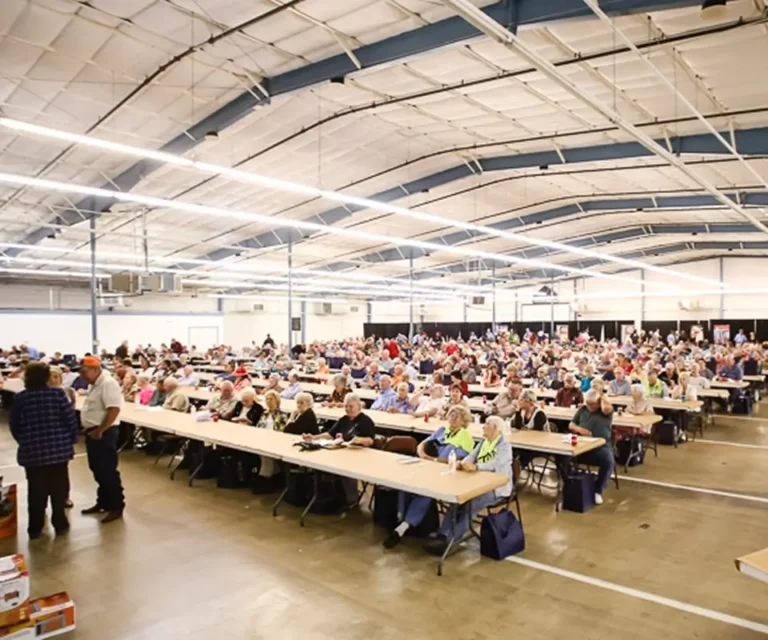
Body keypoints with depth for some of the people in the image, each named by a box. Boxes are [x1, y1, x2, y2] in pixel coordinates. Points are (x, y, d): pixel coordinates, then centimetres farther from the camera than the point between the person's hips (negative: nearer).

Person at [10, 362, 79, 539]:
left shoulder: (20, 398, -3)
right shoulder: (58, 393, -8)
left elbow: (14, 426, 5)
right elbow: (71, 419, -8)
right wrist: (72, 440, 6)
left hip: (32, 451, 1)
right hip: (59, 448, -1)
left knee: (36, 490, 11)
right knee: (59, 488, 11)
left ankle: (35, 528, 19)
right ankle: (60, 524, 18)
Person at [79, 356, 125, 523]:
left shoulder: (108, 383, -19)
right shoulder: (95, 384, 13)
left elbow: (114, 409, -27)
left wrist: (100, 431, -23)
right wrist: (90, 429, 12)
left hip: (103, 434, -10)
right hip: (92, 432, 10)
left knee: (108, 471, -3)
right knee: (98, 470, 18)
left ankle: (116, 507, 7)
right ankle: (103, 502, 30)